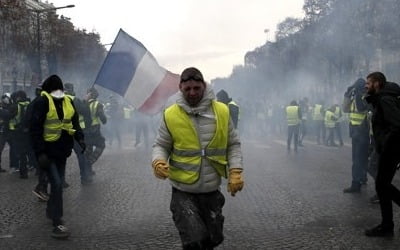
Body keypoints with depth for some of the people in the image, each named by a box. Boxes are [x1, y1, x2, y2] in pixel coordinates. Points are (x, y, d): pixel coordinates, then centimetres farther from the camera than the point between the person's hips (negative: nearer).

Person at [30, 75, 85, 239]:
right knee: (57, 184, -13)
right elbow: (35, 128, -17)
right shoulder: (42, 102, -14)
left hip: (62, 150, 7)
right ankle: (57, 224, -9)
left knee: (58, 183, 16)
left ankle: (51, 211, 39)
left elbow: (75, 122, 14)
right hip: (48, 151, -7)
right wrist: (40, 152, -22)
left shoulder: (68, 102, 8)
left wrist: (80, 138, -4)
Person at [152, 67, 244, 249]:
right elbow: (161, 145, 1)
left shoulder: (222, 112, -3)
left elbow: (233, 145, 6)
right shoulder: (171, 115, -8)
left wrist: (235, 172, -6)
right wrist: (158, 162, -19)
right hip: (183, 193, -3)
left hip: (212, 192, 3)